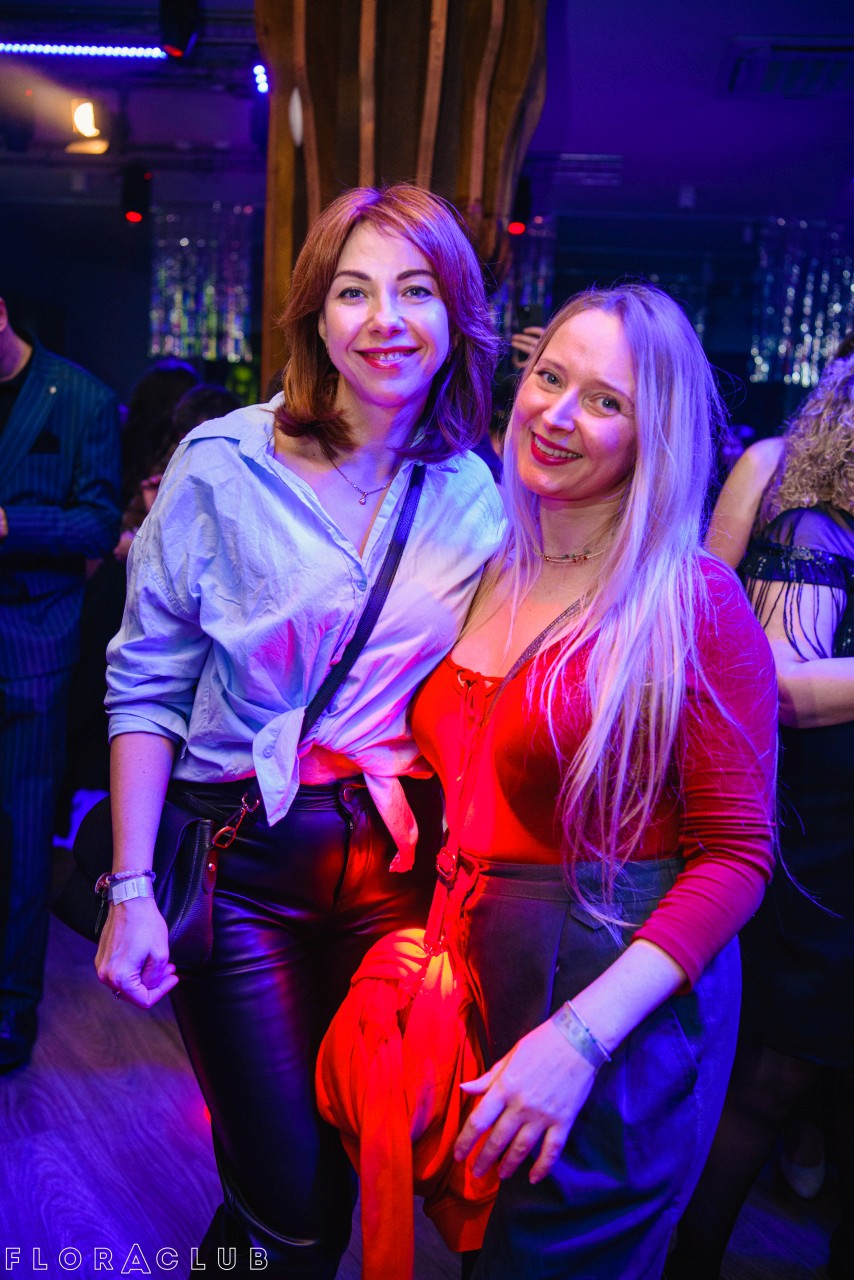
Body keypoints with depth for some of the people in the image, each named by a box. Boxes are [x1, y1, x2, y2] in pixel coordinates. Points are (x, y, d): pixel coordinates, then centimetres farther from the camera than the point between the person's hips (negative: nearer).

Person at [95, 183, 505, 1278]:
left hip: (398, 861, 3)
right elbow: (147, 686, -6)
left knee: (345, 1160, 17)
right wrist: (132, 888, -10)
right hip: (241, 860, -3)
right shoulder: (223, 465, -9)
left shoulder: (478, 498, 0)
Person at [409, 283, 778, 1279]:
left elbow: (737, 855, -17)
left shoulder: (693, 604, -15)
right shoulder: (487, 575, 3)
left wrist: (580, 1037, -24)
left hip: (621, 1000, -5)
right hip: (468, 978, 6)